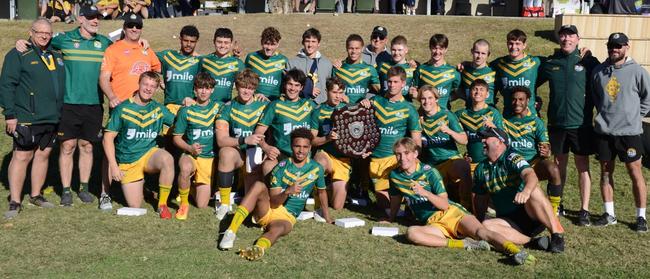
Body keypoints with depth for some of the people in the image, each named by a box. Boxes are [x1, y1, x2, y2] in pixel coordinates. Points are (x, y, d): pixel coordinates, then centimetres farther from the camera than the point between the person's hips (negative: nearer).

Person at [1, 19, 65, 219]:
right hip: (26, 118, -6)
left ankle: (36, 195, 24)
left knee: (43, 154, 11)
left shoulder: (57, 56, 15)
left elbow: (62, 85, 23)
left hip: (51, 118, 6)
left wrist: (60, 112, 18)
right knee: (22, 157, -6)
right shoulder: (18, 55, -4)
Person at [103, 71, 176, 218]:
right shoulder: (122, 109, -5)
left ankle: (162, 204, -20)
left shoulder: (158, 109, 4)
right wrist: (113, 166, -14)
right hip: (128, 162, -1)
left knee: (167, 159, -36)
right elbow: (108, 137, -6)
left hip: (149, 154, 1)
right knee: (135, 207, -5)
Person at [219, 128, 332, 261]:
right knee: (259, 186, -31)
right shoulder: (281, 168, -4)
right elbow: (273, 202, -9)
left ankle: (258, 247, -74)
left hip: (287, 218, 0)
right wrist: (287, 192, -28)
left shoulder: (316, 169, 3)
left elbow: (322, 191, 23)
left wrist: (327, 217, 28)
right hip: (267, 210, 0)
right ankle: (231, 232, -41)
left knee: (277, 229, -38)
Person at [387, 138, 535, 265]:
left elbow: (445, 205, -8)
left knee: (480, 231, -32)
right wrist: (390, 219, 41)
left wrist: (424, 192, -23)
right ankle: (464, 244, -35)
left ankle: (516, 251, -54)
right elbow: (395, 199, 28)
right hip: (433, 223, 2)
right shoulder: (395, 176, 8)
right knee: (411, 232, -34)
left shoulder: (429, 172, -2)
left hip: (451, 212, -2)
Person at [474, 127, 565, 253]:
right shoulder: (481, 169, 10)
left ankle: (557, 233, -29)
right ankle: (532, 241, -29)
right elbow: (480, 200, 20)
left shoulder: (512, 158, -8)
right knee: (486, 225, -27)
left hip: (531, 215, -4)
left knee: (533, 191, -34)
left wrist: (526, 191, -50)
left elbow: (531, 175, -29)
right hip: (509, 222, 4)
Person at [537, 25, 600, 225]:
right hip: (556, 123, 3)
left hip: (581, 123, -2)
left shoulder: (589, 62, -2)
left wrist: (589, 108, -3)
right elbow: (533, 84, 16)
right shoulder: (550, 63, 6)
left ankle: (584, 210, 10)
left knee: (583, 167, 3)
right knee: (559, 165, 12)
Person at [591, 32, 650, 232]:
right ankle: (609, 214, 21)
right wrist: (604, 113, 9)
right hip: (604, 131, 4)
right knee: (606, 172, 10)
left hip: (629, 131, -3)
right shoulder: (598, 71, 4)